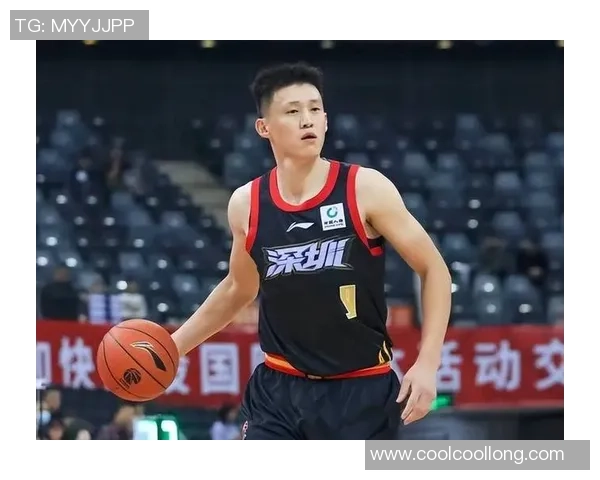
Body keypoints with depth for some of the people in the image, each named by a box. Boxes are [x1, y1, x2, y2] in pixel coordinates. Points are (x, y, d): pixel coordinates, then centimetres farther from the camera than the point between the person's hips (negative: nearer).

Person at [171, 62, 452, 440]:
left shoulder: (365, 189, -11)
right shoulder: (246, 204, 0)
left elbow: (434, 270, -5)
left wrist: (428, 363, -14)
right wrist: (174, 346, 18)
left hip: (362, 392, -3)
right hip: (279, 390, 3)